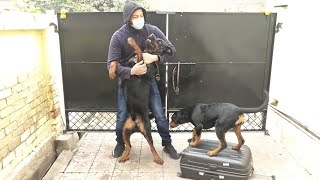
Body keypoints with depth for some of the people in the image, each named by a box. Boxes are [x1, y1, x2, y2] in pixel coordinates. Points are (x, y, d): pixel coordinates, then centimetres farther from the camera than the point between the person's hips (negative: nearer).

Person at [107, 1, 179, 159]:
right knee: (122, 117, 5)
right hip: (126, 81, -1)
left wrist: (155, 57, -28)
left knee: (160, 116, 3)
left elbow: (171, 49, -9)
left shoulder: (152, 30, -12)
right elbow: (112, 65, -20)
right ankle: (121, 144, 33)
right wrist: (131, 71, -37)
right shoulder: (118, 36, -17)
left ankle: (167, 145, 26)